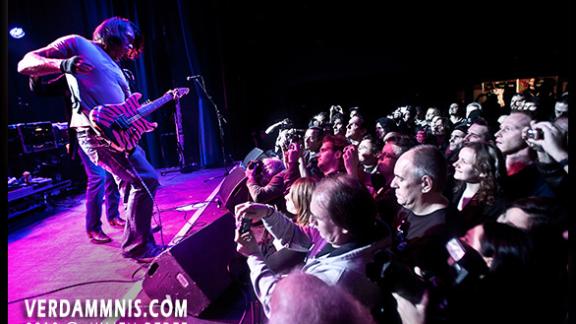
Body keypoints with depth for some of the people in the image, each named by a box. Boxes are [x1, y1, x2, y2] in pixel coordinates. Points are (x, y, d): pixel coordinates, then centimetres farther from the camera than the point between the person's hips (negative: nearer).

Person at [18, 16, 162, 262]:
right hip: (95, 131, -10)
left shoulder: (114, 69, 26)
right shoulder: (77, 44, 4)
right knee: (146, 180, -15)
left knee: (130, 185, 14)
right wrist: (63, 65, -22)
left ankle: (141, 243, 26)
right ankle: (137, 247, -4)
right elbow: (25, 63, -3)